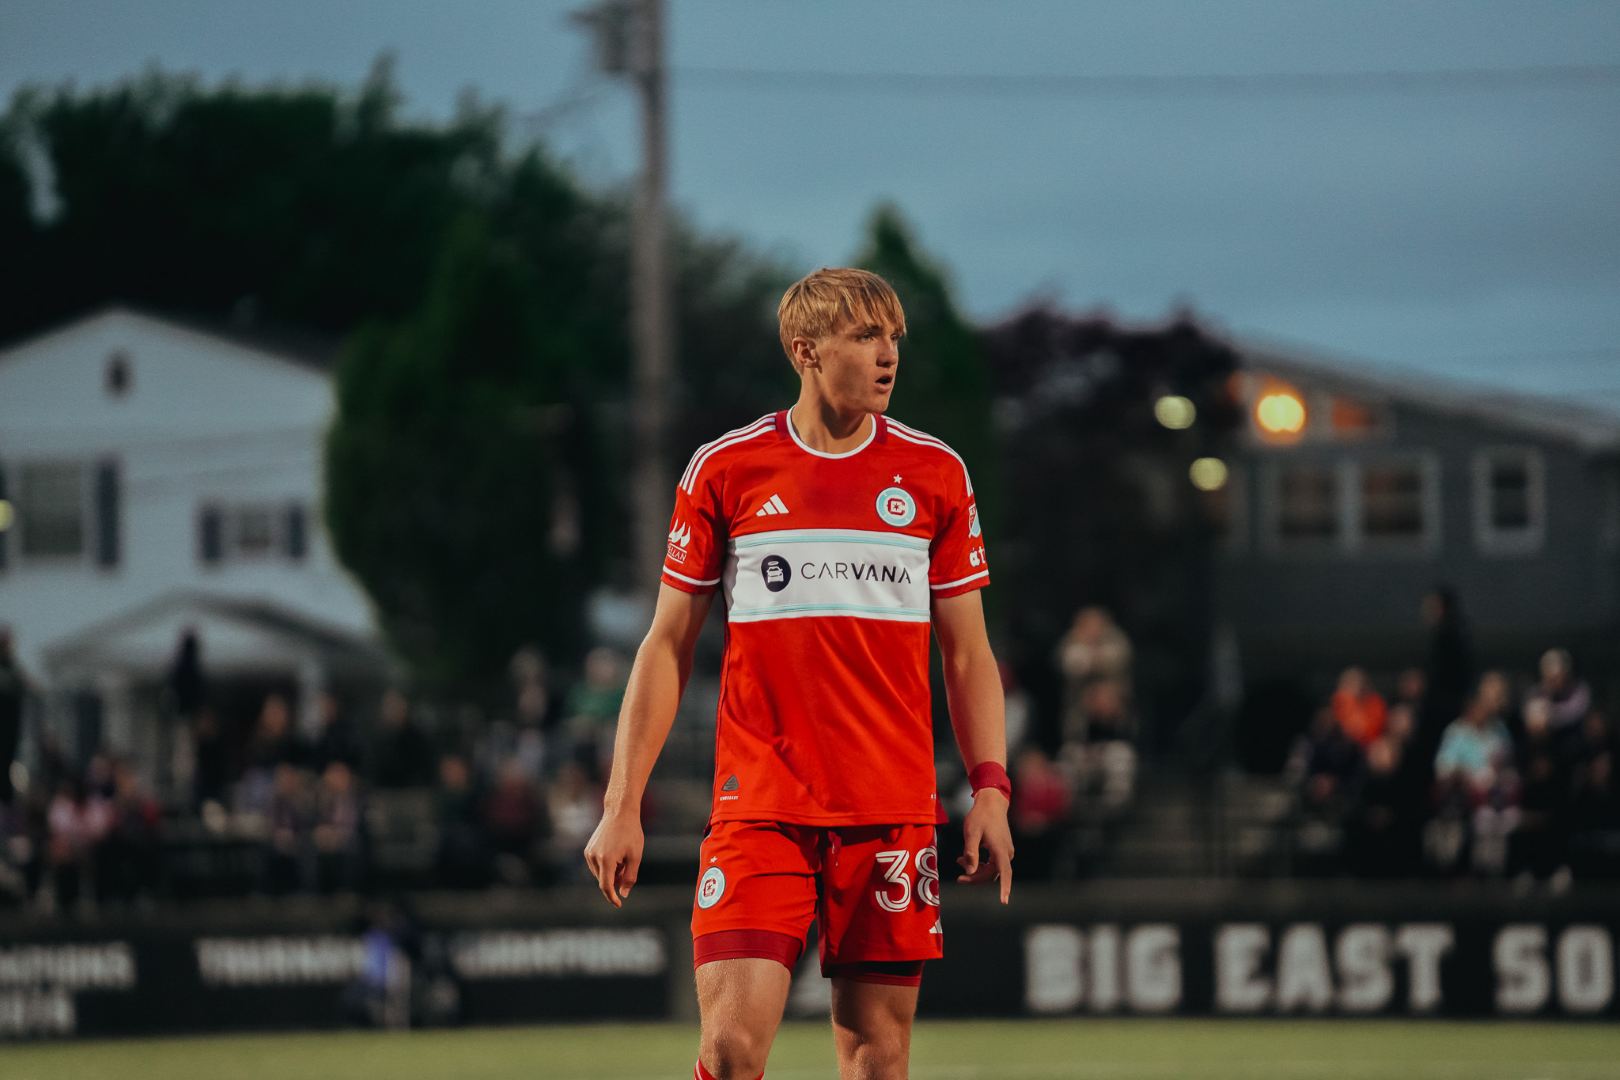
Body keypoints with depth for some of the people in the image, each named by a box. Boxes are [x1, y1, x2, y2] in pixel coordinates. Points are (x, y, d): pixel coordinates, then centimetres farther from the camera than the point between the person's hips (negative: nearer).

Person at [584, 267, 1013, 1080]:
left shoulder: (935, 474, 7)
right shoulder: (724, 470, 3)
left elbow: (967, 654, 11)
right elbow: (668, 646, 7)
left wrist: (990, 790, -2)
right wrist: (622, 806, 1)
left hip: (893, 815, 1)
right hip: (757, 808, -1)